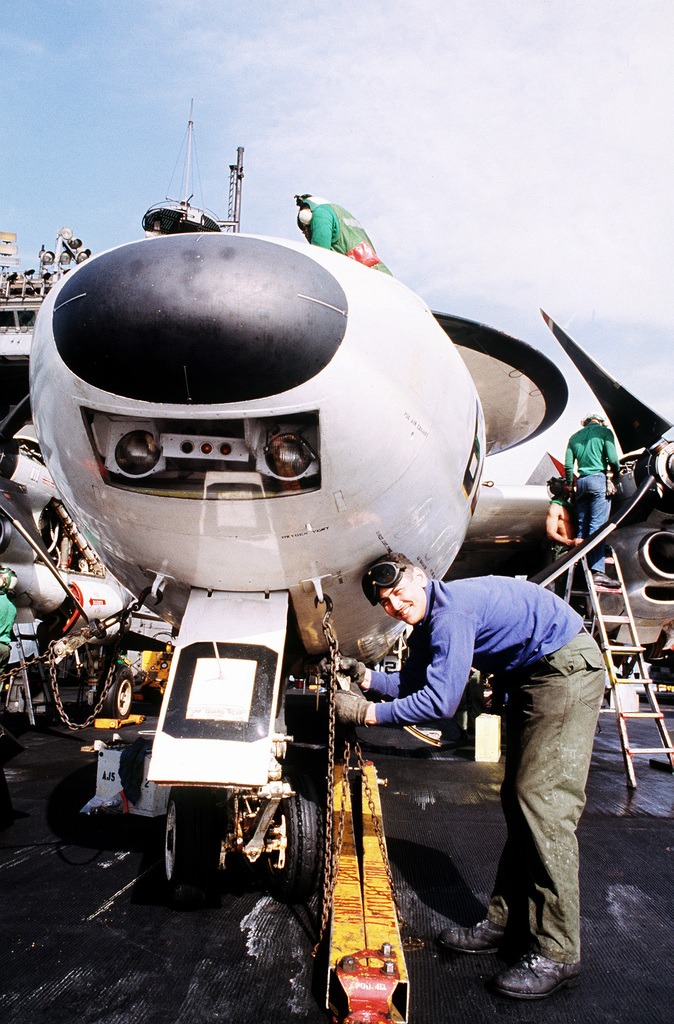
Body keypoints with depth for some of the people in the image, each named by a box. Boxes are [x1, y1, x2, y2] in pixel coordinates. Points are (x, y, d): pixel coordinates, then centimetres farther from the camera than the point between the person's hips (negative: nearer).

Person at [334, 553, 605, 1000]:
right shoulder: (428, 624, 6)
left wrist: (370, 713, -24)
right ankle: (507, 921, 22)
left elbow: (440, 701, -29)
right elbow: (412, 683, 9)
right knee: (518, 801, 12)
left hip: (567, 668, -11)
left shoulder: (453, 609, -26)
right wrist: (367, 677, -5)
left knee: (544, 804, -12)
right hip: (531, 678, 11)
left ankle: (558, 955, -4)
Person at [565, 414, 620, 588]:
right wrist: (616, 473, 13)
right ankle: (598, 571, -17)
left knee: (582, 526, 7)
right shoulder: (604, 431, 5)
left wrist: (570, 485, 22)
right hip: (599, 479, -5)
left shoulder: (574, 437, 18)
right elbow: (612, 459, -5)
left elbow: (568, 465, 12)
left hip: (581, 482, 5)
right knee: (597, 526, -11)